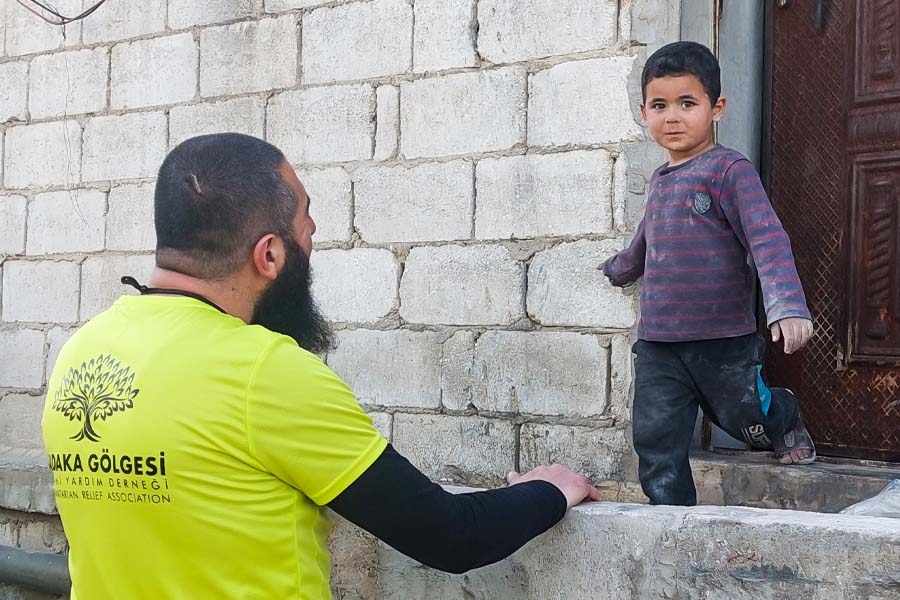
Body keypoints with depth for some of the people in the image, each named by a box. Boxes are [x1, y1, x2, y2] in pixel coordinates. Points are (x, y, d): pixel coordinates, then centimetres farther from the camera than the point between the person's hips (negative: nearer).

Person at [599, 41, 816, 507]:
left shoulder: (730, 170, -10)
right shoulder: (660, 181, 11)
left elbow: (768, 238, -21)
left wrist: (787, 306, -35)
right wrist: (618, 269, 49)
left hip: (723, 339, -5)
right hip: (656, 345, 5)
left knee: (746, 420, 12)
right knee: (656, 442, 0)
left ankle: (784, 417, 46)